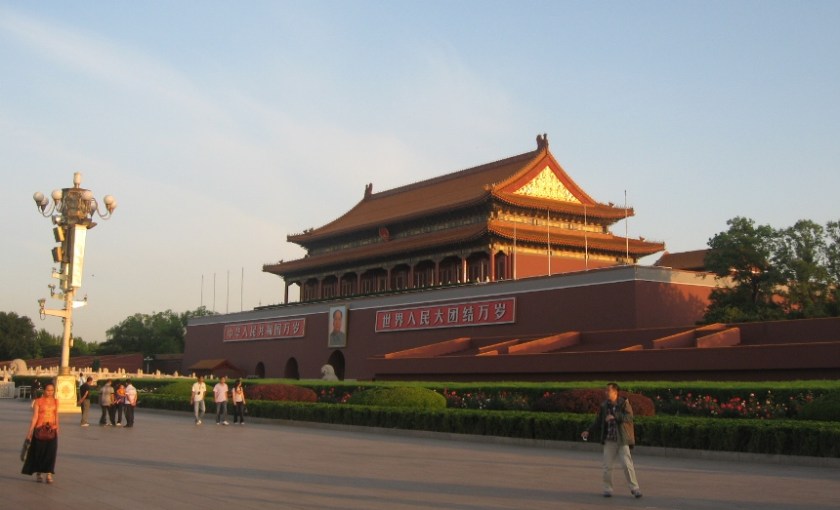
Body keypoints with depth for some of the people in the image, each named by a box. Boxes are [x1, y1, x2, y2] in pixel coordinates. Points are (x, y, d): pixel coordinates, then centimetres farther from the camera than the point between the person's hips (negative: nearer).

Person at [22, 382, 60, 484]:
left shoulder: (55, 401, 6)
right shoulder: (38, 401, -6)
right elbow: (34, 417, -10)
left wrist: (57, 430, 15)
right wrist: (30, 432, -13)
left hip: (52, 430, 3)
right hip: (40, 429, -3)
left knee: (50, 452, -5)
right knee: (39, 452, 6)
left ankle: (49, 475, -4)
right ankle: (38, 473, 22)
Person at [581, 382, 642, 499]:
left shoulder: (624, 403, -5)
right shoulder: (604, 405, 5)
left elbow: (629, 417, -19)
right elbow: (598, 421, 11)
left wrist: (614, 416, -27)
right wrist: (588, 431, 2)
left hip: (622, 440, -3)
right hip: (609, 440, 3)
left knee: (627, 464, -7)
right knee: (607, 466, 4)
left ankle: (635, 489, 3)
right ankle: (607, 489, 16)